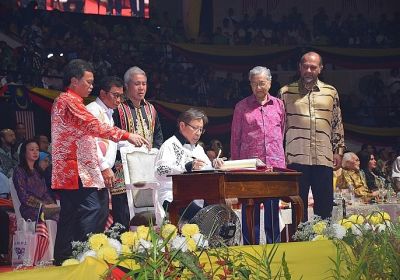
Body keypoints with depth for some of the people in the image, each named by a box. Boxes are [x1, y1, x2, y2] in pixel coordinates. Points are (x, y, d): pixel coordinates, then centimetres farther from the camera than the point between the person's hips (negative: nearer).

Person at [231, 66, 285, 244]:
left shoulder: (278, 105, 11)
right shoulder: (242, 106, 5)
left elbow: (282, 134, 15)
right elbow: (235, 138, 6)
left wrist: (282, 160, 9)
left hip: (275, 164, 2)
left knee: (273, 209, 7)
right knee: (250, 210, 0)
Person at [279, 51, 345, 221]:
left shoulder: (331, 92, 11)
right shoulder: (286, 92, 7)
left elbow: (337, 124, 14)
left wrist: (338, 150, 8)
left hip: (324, 158, 2)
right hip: (296, 158, -1)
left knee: (325, 204, 4)